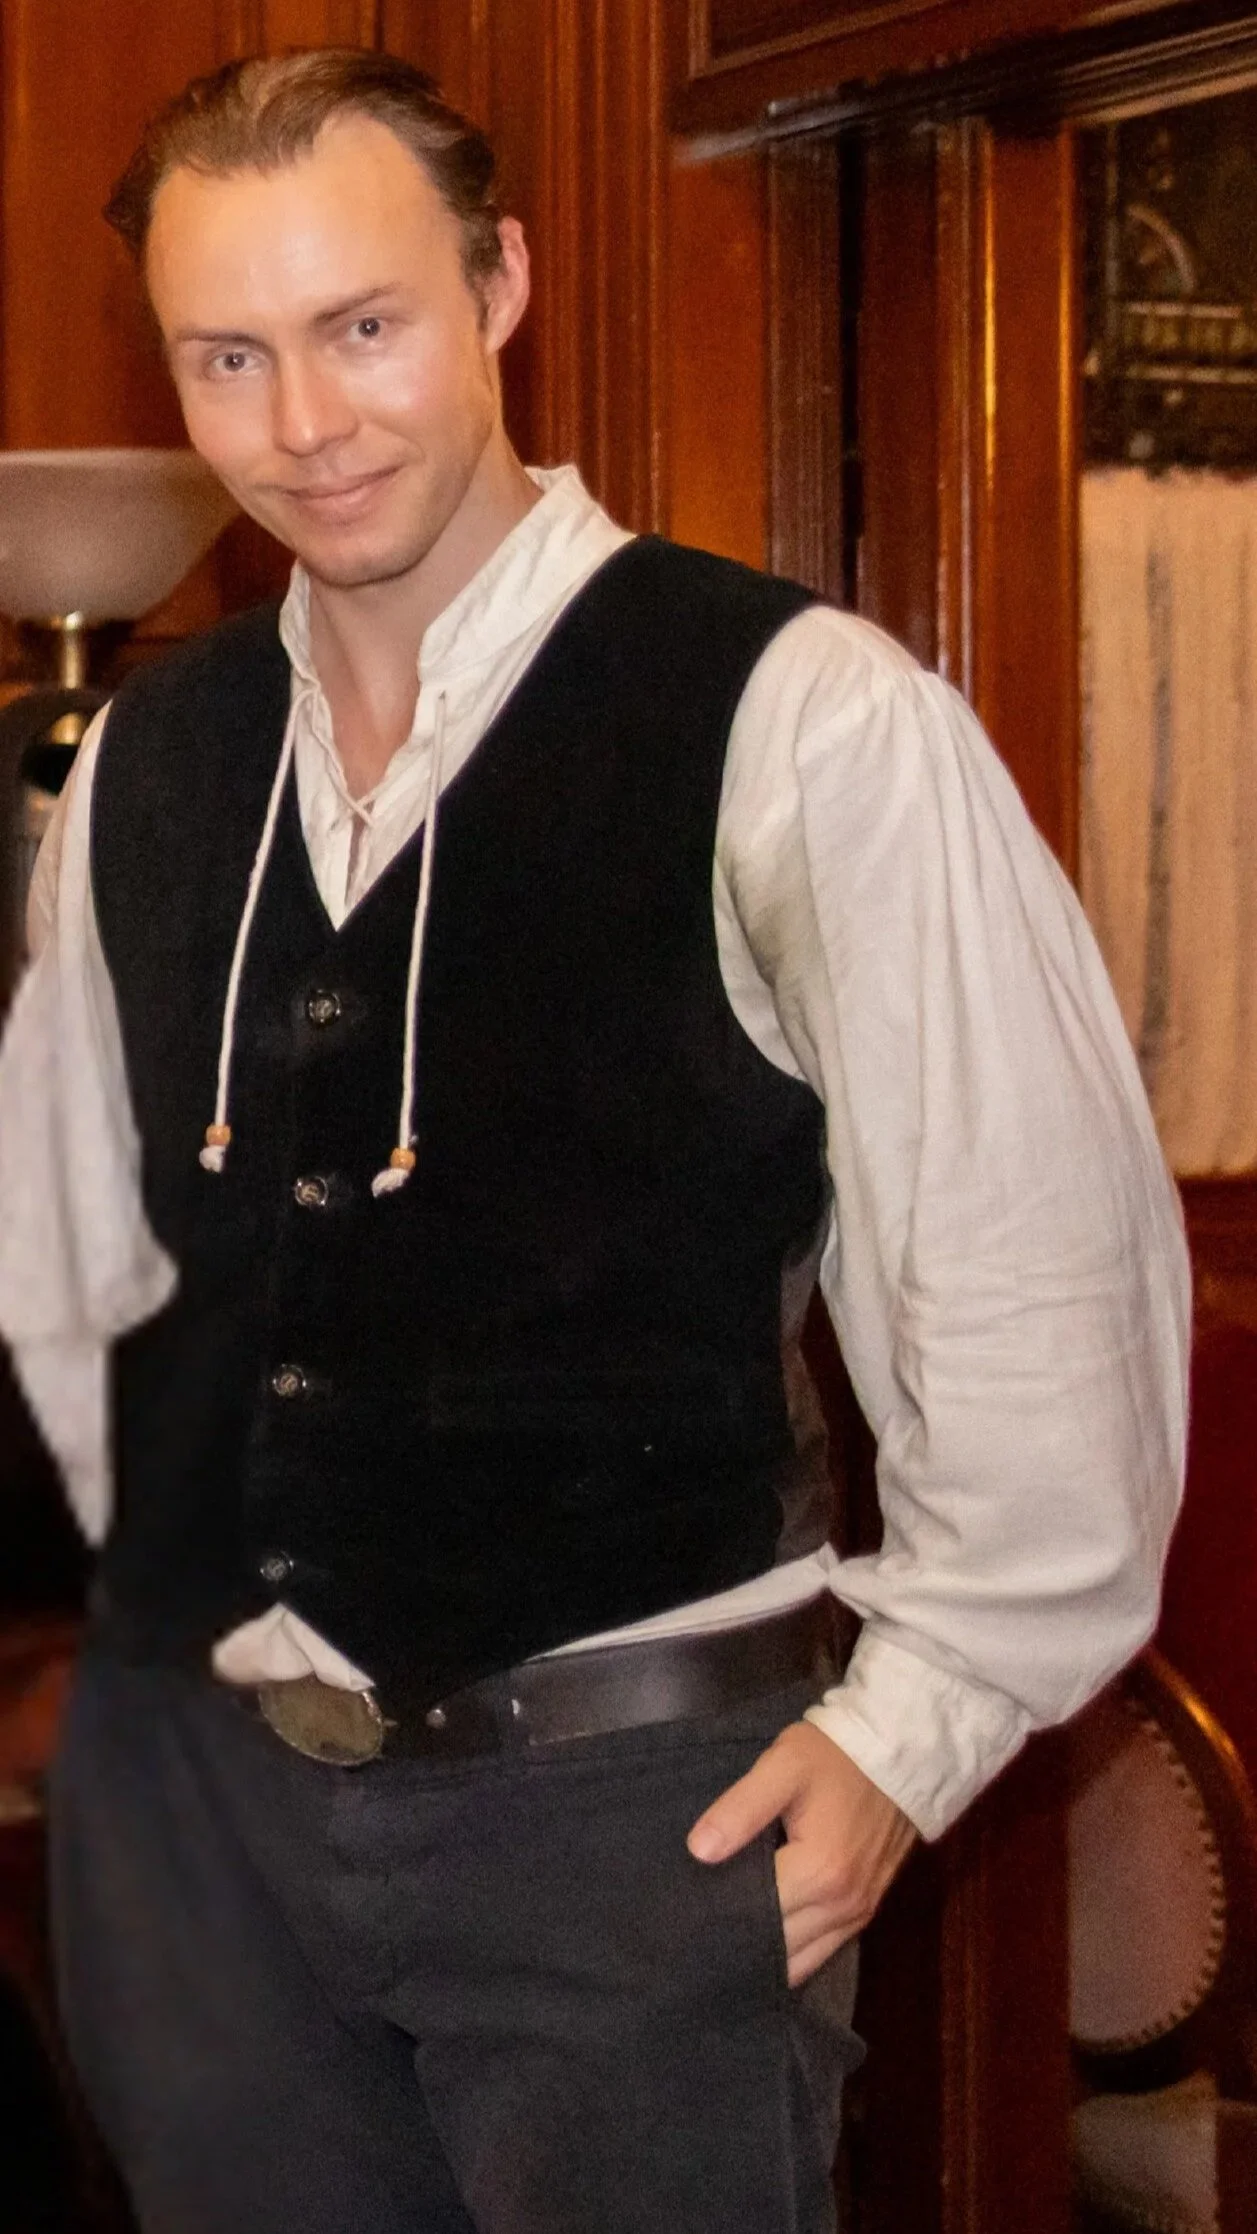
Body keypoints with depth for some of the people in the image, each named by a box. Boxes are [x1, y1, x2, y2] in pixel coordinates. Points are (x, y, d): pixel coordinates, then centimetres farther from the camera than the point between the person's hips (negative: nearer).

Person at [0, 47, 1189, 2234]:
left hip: (629, 1797, -5)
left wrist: (916, 1720, -8)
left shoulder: (798, 723, -11)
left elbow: (1042, 1272, -11)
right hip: (187, 1783, 5)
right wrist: (187, 1583, 14)